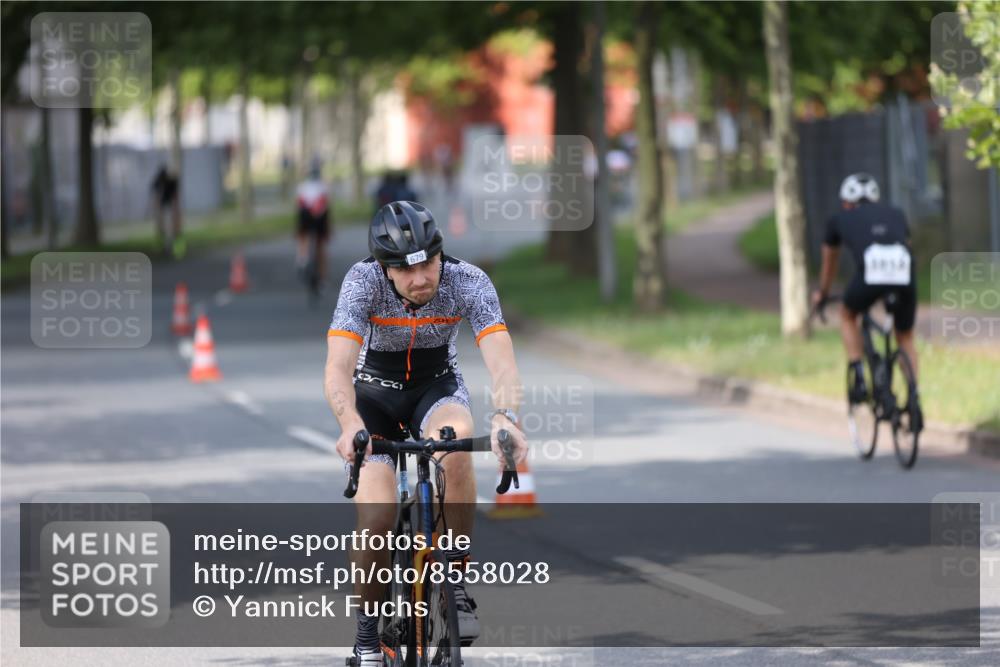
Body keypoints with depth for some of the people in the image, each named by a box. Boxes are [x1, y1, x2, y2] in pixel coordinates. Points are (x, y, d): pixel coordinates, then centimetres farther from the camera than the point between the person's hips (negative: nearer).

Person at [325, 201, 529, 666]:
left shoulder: (468, 282, -24)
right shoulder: (364, 281, -27)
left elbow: (501, 358, -35)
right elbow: (337, 370, -37)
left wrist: (505, 416, -56)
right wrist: (350, 425, -57)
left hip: (437, 387, 1)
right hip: (374, 392, -1)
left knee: (457, 437, -36)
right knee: (377, 519, -21)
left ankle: (453, 583, -23)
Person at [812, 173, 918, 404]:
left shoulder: (840, 219, 31)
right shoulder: (896, 215, 35)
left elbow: (829, 263, 46)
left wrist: (821, 294, 65)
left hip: (870, 270, -2)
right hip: (905, 272, 2)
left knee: (847, 315, 30)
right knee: (905, 338, 23)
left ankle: (858, 378, 17)